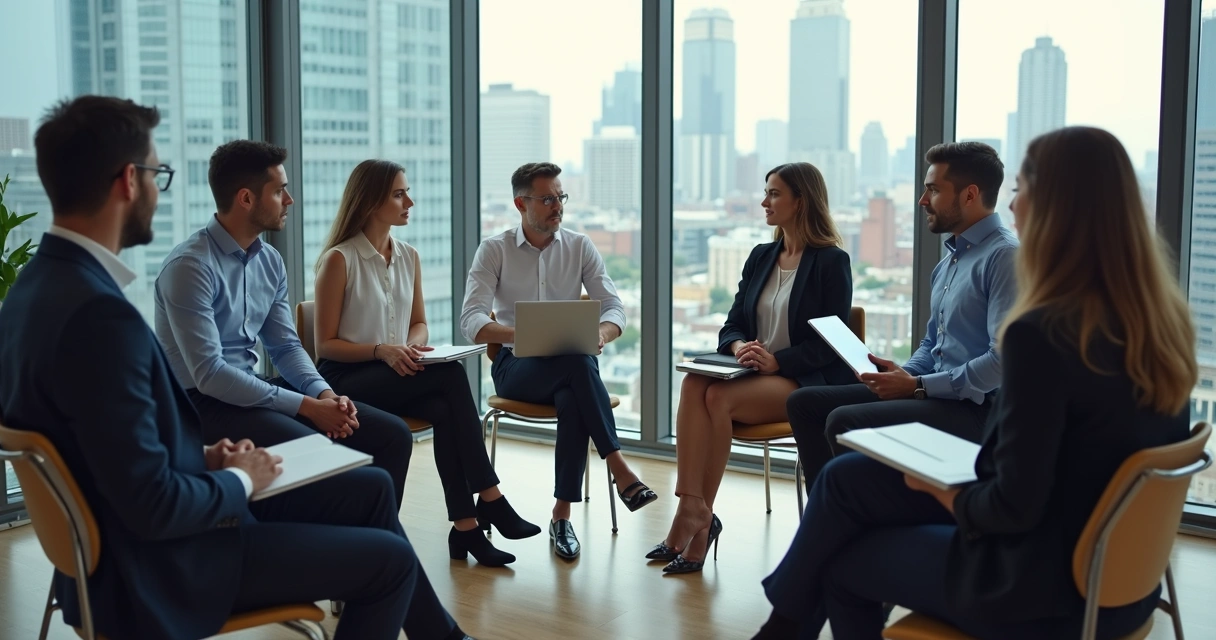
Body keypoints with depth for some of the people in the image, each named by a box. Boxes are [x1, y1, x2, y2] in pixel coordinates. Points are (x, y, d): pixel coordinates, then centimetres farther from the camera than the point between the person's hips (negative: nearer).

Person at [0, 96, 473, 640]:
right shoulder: (98, 312, -29)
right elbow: (153, 505, -28)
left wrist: (201, 457, 3)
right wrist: (240, 479, -11)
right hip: (155, 566, -10)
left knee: (372, 488, 16)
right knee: (391, 560, -1)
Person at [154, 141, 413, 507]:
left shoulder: (270, 261, 7)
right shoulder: (190, 266, -18)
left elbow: (285, 346, 11)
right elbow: (209, 374, -23)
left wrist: (323, 392, -10)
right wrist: (306, 406, -22)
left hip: (254, 389, 8)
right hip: (204, 402, -8)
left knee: (392, 435, -3)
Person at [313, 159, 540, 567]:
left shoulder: (409, 257, 10)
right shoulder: (339, 260, -8)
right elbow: (326, 345, -7)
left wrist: (413, 344, -6)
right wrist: (381, 351, -22)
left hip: (399, 374, 5)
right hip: (348, 379, -5)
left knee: (446, 409, -30)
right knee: (452, 375, -29)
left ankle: (465, 526, -29)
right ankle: (489, 499, -26)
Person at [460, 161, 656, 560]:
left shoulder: (580, 247, 7)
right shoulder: (494, 250, 1)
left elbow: (615, 308, 1)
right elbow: (472, 322, -10)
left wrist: (601, 334, -24)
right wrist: (520, 334, -31)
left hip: (571, 365, 2)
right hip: (515, 366, -2)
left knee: (573, 401, -36)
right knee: (577, 361, -36)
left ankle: (562, 513, -26)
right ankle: (619, 470, -33)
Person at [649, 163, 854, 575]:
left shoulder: (831, 262, -2)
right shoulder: (761, 257, 17)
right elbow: (731, 325, 14)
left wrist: (776, 360, -21)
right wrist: (738, 346, -10)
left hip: (805, 382, -5)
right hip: (751, 372, 6)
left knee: (718, 397, -32)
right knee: (693, 385, -28)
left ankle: (697, 515, -20)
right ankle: (693, 512, -34)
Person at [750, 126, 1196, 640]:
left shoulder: (1042, 333, -27)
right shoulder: (1163, 320, -2)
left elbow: (1015, 507, -24)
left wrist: (945, 492, -3)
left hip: (1045, 589, -8)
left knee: (843, 567, 14)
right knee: (848, 477, 14)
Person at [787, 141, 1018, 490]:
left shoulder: (1003, 256, -14)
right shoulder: (949, 261, 17)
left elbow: (1004, 359, -23)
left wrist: (917, 386, -18)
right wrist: (904, 374, 2)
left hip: (976, 408, -10)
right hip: (938, 393, 10)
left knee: (843, 422, -27)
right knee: (804, 402, 4)